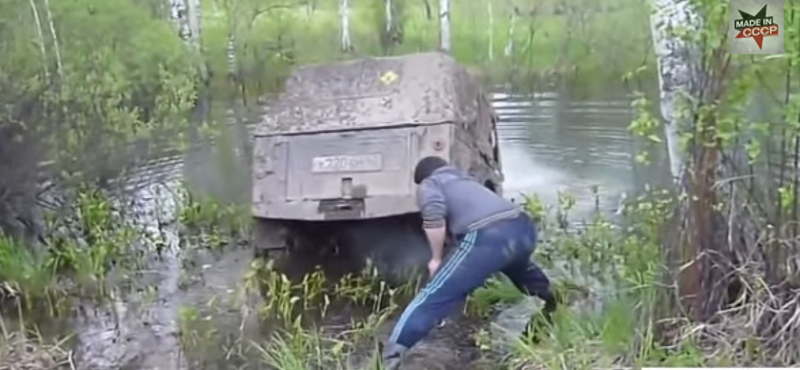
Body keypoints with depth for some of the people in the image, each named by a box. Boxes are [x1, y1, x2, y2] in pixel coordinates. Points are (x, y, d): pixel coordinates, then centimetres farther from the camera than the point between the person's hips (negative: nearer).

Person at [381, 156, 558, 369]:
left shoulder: (429, 184, 15)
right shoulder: (465, 180, 38)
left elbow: (435, 218, -7)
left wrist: (436, 259, 5)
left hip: (489, 237, -8)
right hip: (523, 228, 8)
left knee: (435, 296, -3)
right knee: (520, 270, 42)